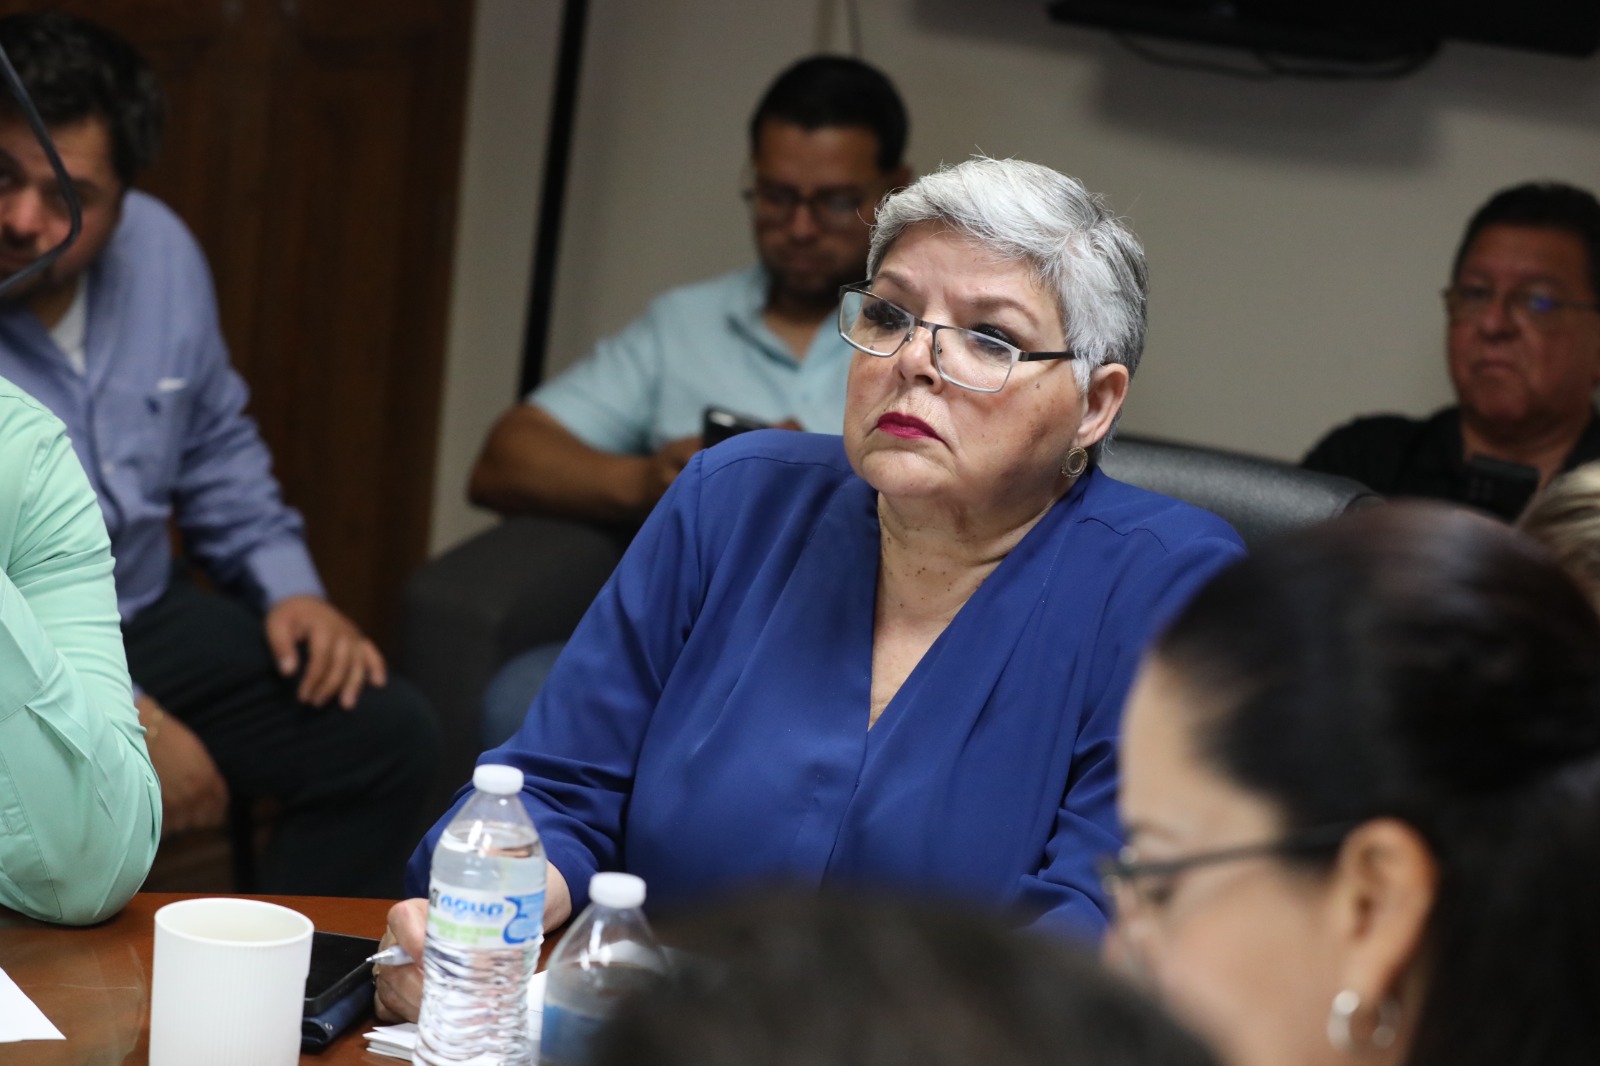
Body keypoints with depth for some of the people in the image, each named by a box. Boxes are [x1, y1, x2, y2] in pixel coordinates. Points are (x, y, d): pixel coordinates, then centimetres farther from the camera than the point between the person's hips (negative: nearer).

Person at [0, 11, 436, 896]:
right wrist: (114, 719, -23)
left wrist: (289, 589, 4)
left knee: (386, 733, -6)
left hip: (144, 617, 7)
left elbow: (216, 446, 19)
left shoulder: (159, 251, 3)